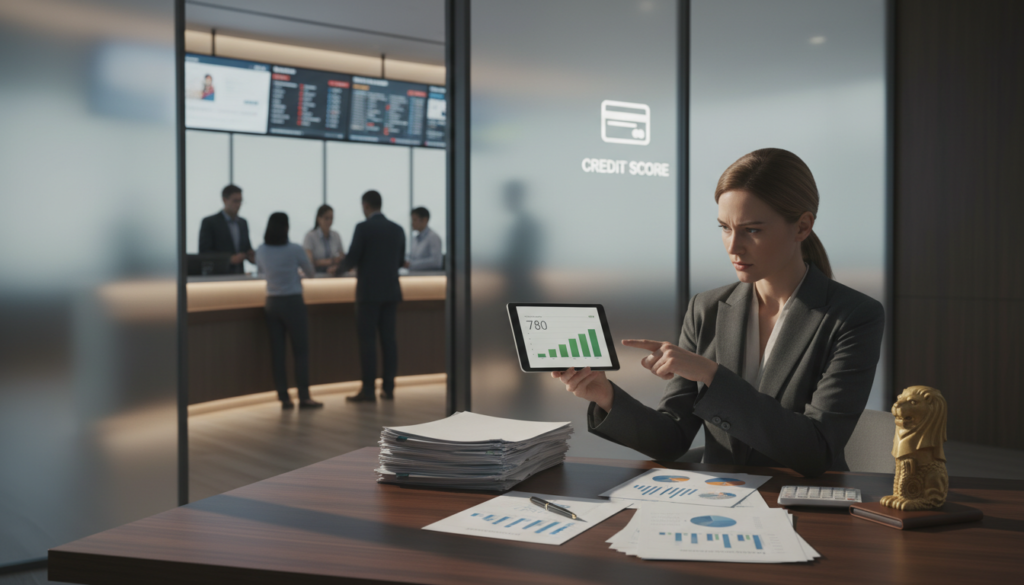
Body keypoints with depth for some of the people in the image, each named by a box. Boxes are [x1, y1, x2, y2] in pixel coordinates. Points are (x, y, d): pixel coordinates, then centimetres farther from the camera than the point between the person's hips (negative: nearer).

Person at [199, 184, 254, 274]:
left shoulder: (243, 223, 14)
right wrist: (230, 259, -19)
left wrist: (252, 256, -2)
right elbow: (204, 252, -9)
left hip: (239, 276, 5)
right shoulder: (209, 222, -3)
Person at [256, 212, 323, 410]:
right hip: (293, 302, -4)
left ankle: (284, 397, 8)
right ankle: (304, 397, 2)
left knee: (277, 351, 7)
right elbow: (310, 273, 3)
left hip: (272, 303, 4)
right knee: (301, 350, 3)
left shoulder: (261, 251, -1)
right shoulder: (295, 250, -12)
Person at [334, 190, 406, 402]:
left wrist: (338, 270, 10)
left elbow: (352, 258, -11)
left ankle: (368, 390, -4)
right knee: (388, 338, 7)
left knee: (367, 339, -3)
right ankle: (388, 388, 8)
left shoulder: (363, 228, -10)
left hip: (369, 291, -6)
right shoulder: (398, 229, 8)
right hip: (391, 291, 6)